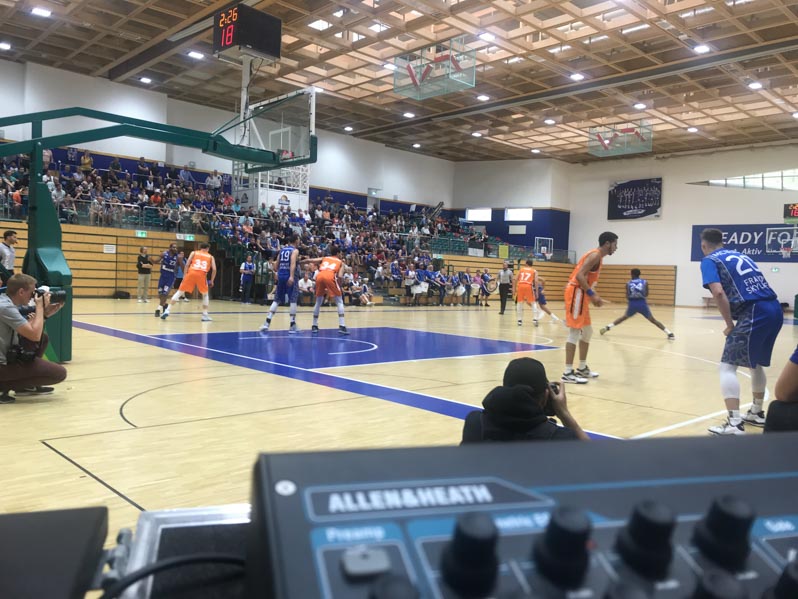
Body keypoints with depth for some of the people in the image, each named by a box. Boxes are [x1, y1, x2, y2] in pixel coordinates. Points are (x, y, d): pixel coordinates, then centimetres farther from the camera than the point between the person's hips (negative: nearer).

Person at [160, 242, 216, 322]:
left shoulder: (194, 253, 22)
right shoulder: (210, 257, 21)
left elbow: (187, 264, 9)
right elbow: (214, 269, 8)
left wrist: (185, 275, 11)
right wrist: (211, 281, 16)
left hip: (191, 273, 1)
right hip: (202, 275, -1)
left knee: (179, 292, 9)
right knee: (205, 295, 20)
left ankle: (167, 311, 2)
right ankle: (205, 315, 14)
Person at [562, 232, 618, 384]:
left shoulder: (598, 256, 19)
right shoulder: (595, 255, -13)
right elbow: (580, 275, -24)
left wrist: (594, 296, 16)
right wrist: (592, 294, -24)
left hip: (580, 293, 11)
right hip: (576, 292, -11)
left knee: (587, 331, 16)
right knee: (575, 332, -11)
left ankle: (582, 368, 25)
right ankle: (568, 373, -11)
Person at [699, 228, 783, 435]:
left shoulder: (709, 260, 3)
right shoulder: (740, 255, 25)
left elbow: (718, 292, -14)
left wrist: (730, 324, -6)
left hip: (754, 313, -8)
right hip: (774, 309, 8)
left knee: (727, 366, -4)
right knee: (756, 363, 25)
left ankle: (734, 424, -12)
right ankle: (757, 413, 38)